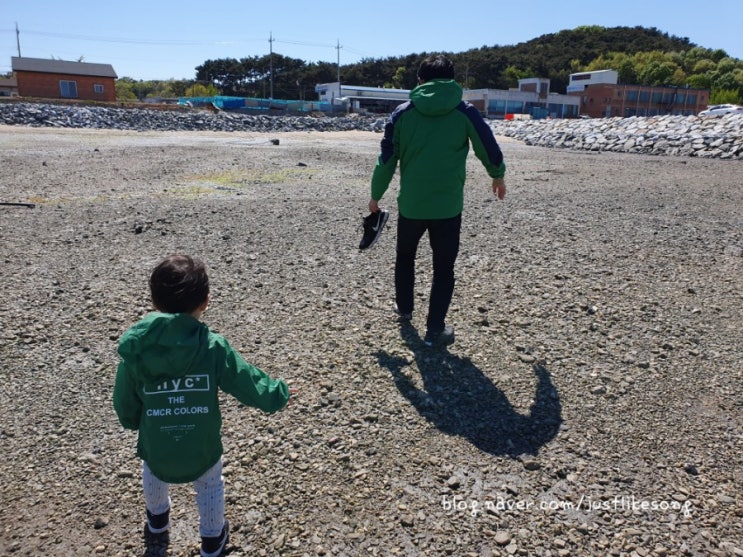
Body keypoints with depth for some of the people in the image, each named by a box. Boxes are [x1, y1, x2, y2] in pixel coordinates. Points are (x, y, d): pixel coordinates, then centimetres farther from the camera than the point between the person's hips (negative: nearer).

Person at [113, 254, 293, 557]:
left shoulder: (134, 351, -17)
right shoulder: (213, 347, -23)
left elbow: (125, 405, -4)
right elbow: (250, 384, -12)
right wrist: (280, 393, 8)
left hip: (156, 450, 2)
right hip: (202, 451, -2)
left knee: (153, 476, 37)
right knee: (210, 486, 30)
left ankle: (157, 521, 62)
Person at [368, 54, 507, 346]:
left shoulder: (402, 112, 0)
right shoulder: (465, 112, -3)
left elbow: (386, 159, 3)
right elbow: (489, 148, 6)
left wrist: (375, 196, 15)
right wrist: (498, 175, 26)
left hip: (410, 204, 2)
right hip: (448, 205, -2)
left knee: (405, 256, 25)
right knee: (443, 268, 9)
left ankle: (404, 308, 40)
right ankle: (435, 329, 8)